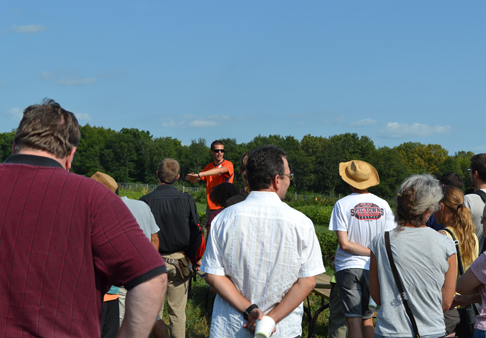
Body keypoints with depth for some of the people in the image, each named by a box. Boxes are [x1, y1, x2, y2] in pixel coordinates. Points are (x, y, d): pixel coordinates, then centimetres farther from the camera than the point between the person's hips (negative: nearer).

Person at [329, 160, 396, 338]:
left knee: (354, 320, 0)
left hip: (348, 267, -3)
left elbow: (344, 244, -14)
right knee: (368, 318, 15)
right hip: (373, 269, 3)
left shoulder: (342, 204, -9)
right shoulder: (382, 205, -1)